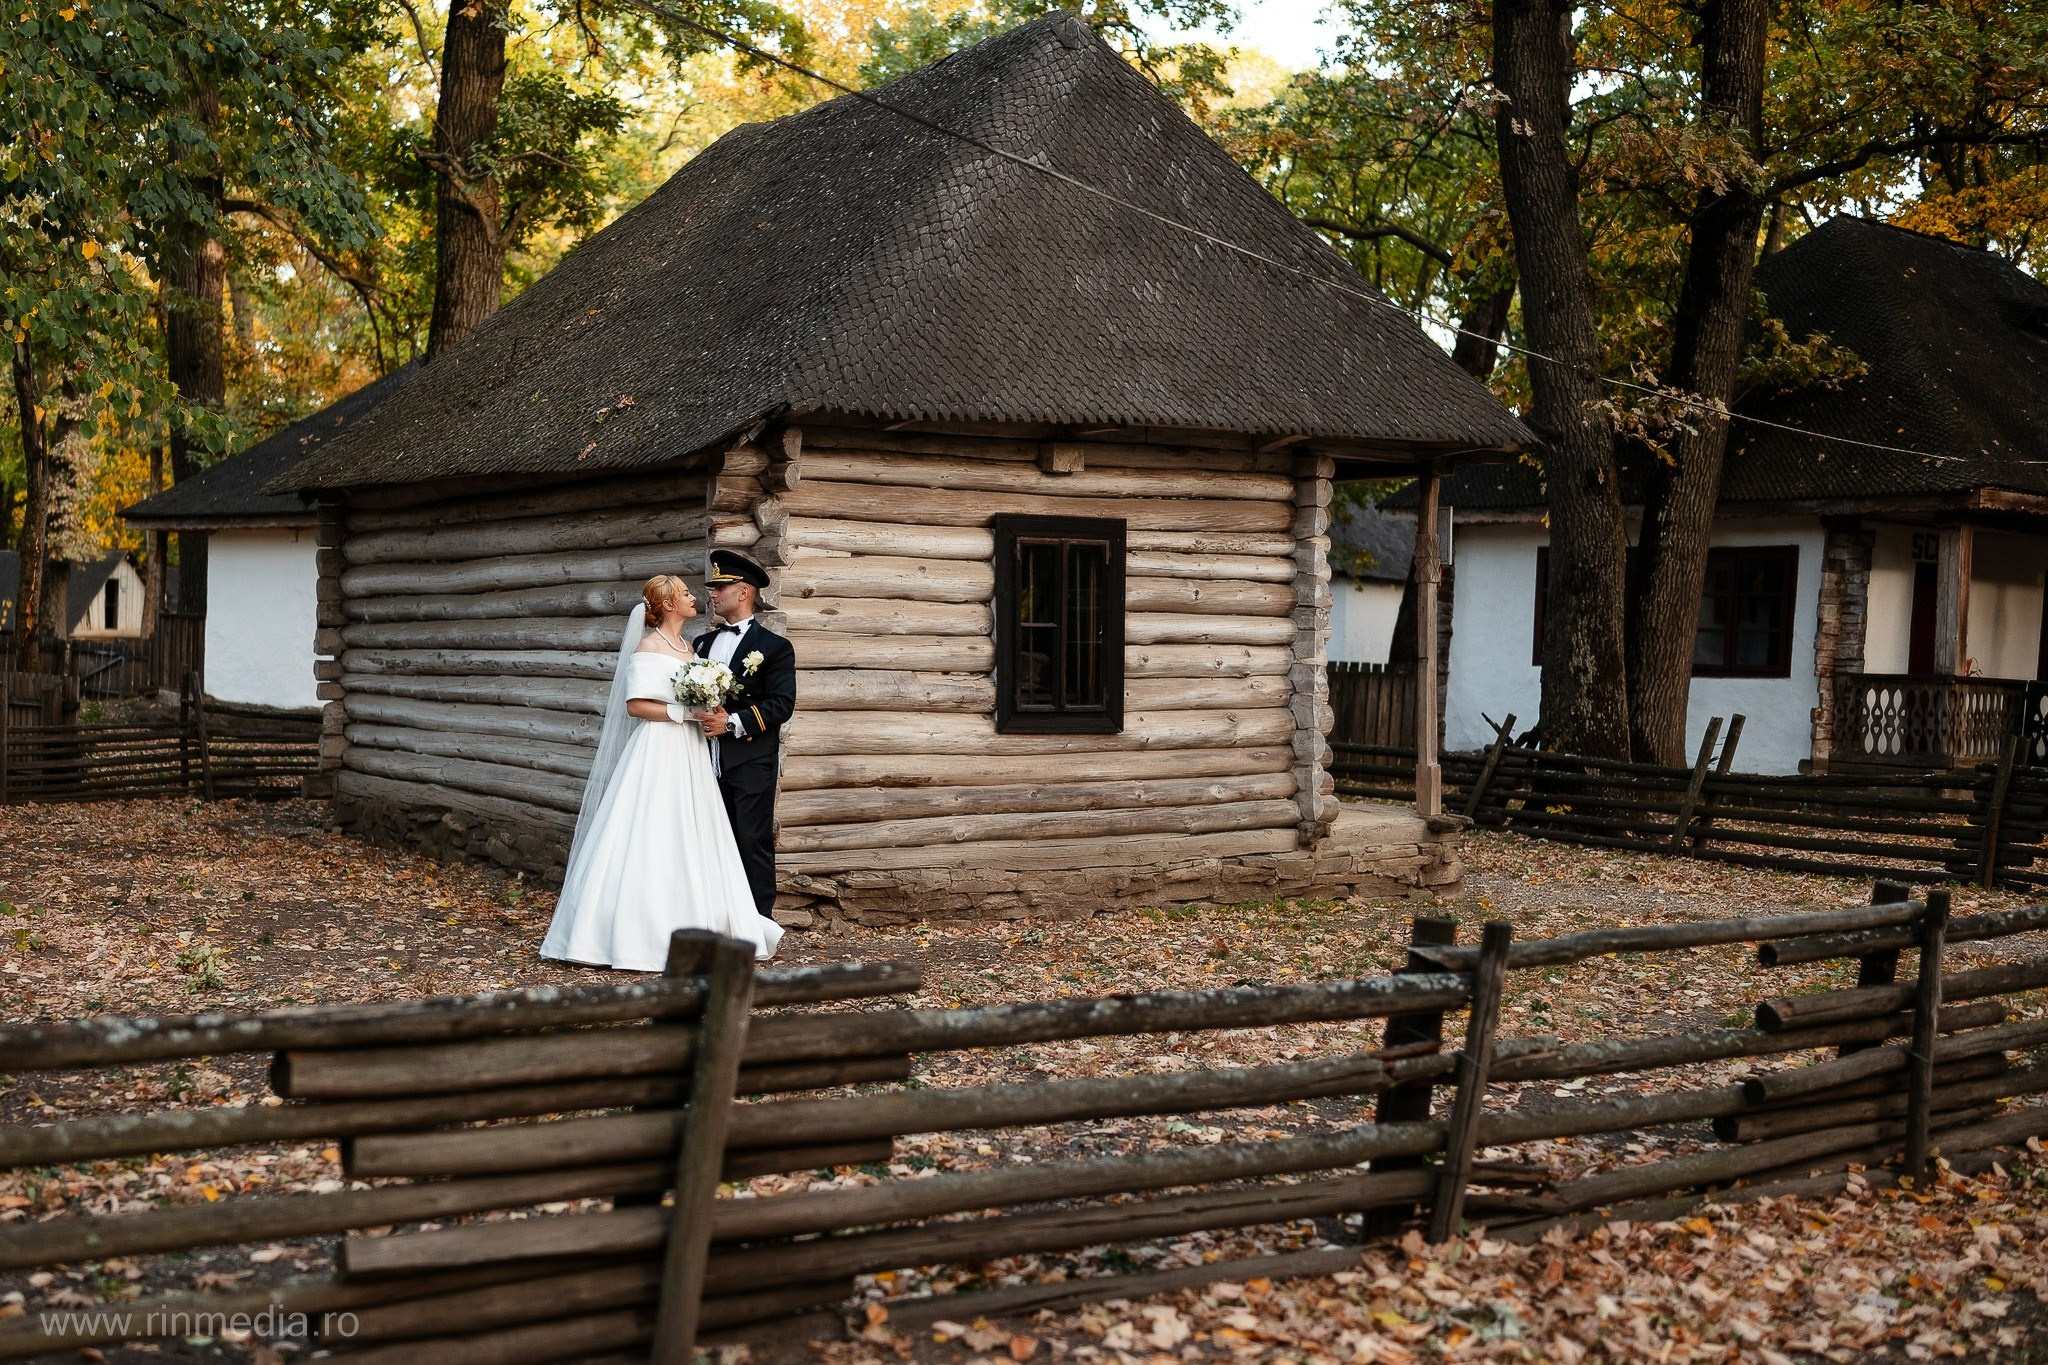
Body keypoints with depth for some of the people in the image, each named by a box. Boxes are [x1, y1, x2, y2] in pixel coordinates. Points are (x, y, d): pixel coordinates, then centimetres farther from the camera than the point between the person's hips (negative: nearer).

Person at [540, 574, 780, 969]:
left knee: (688, 845, 6)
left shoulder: (688, 647, 16)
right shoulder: (648, 648, -7)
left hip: (689, 756, 8)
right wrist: (682, 712, -17)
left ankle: (690, 931, 10)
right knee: (652, 844, -8)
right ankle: (637, 933, -3)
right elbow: (634, 705, -13)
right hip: (657, 753, -8)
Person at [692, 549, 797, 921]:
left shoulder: (774, 647, -1)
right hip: (708, 761, 6)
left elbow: (782, 704, -10)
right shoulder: (702, 644, 18)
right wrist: (698, 717, 2)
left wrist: (734, 722, -18)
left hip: (751, 762, -6)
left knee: (754, 844, -5)